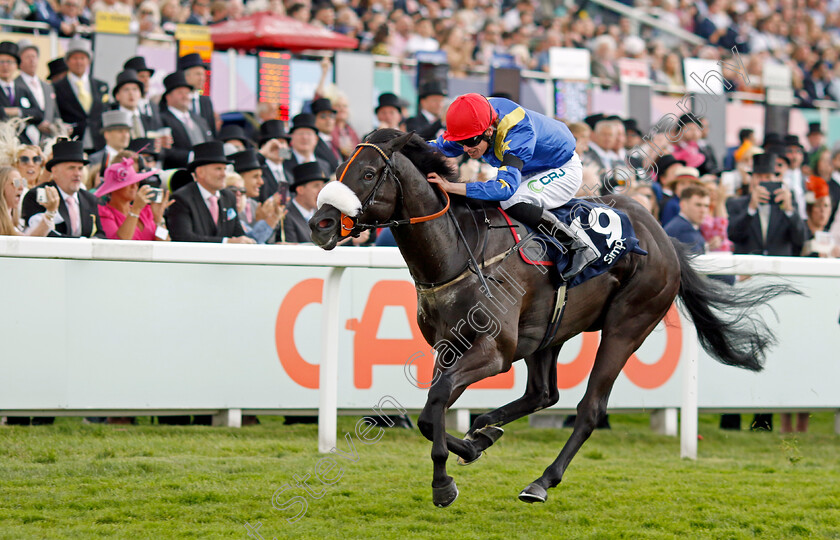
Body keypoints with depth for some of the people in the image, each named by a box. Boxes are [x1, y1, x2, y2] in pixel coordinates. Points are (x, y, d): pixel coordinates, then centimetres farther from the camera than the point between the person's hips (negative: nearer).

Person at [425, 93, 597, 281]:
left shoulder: (517, 134, -41)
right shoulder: (473, 125, -19)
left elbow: (506, 186, -51)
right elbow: (438, 147, -6)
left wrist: (452, 187, -58)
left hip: (562, 171, -9)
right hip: (531, 172, 9)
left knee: (514, 203, -32)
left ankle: (579, 246, -18)